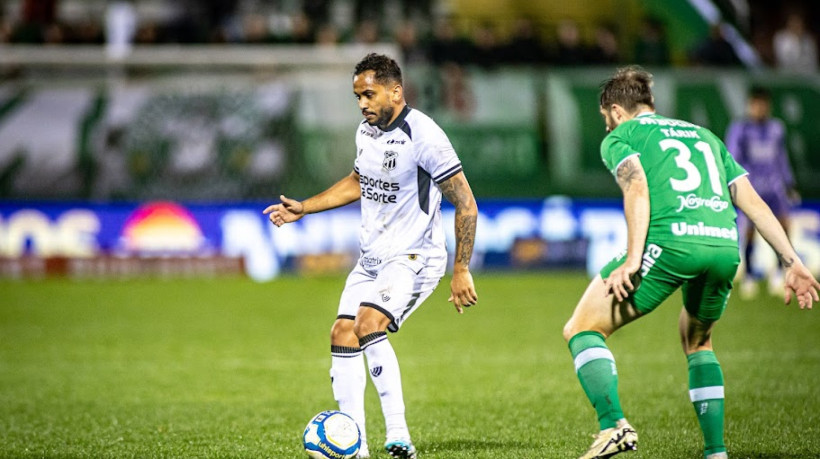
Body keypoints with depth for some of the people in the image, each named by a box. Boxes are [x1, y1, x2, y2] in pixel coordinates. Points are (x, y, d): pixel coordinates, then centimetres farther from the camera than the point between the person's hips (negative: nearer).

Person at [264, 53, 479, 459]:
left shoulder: (423, 136, -19)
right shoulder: (366, 130, 6)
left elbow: (465, 204, -17)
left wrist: (461, 270, -19)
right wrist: (303, 208, 21)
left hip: (414, 258, -9)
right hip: (371, 258, 9)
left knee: (369, 325, -28)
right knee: (342, 337, 4)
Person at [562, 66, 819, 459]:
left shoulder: (619, 137, 17)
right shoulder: (704, 136, 33)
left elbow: (637, 188, -4)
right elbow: (752, 202, 24)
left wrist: (632, 261, -14)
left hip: (671, 241, -6)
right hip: (726, 245, 6)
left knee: (581, 330, 7)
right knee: (698, 342, 32)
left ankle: (614, 425, -14)